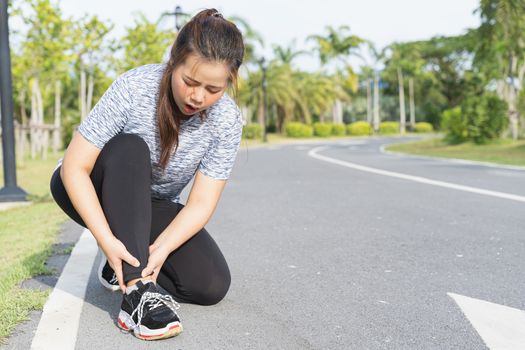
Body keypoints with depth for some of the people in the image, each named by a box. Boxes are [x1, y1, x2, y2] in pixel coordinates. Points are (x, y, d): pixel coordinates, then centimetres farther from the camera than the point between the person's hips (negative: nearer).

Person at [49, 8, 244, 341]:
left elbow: (201, 204, -20)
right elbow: (74, 167, -27)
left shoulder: (227, 120, -20)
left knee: (212, 285, -18)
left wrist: (160, 249, -36)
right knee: (130, 148, -36)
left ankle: (129, 268, 7)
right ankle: (137, 291, -38)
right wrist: (106, 240, -37)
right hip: (91, 191, -2)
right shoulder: (134, 88, -29)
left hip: (154, 207, 2)